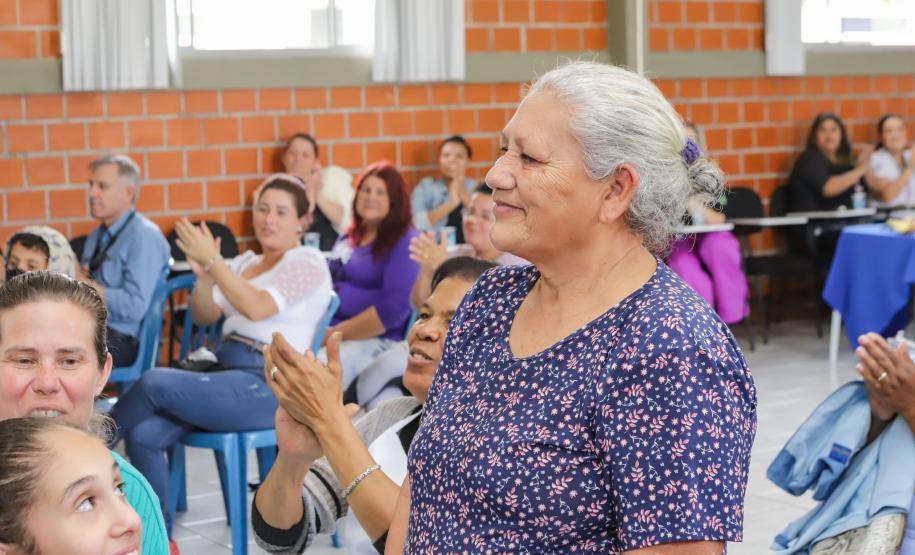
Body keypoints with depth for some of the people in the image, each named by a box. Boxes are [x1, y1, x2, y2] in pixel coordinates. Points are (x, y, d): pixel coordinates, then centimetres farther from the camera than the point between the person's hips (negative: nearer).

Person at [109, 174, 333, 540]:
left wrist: (213, 260, -16)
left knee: (154, 382, -25)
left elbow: (256, 308, -18)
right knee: (144, 434, -18)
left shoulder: (307, 262, -2)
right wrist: (203, 275, -4)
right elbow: (204, 316, 13)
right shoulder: (244, 263, 20)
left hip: (265, 385, -7)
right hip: (225, 372, 7)